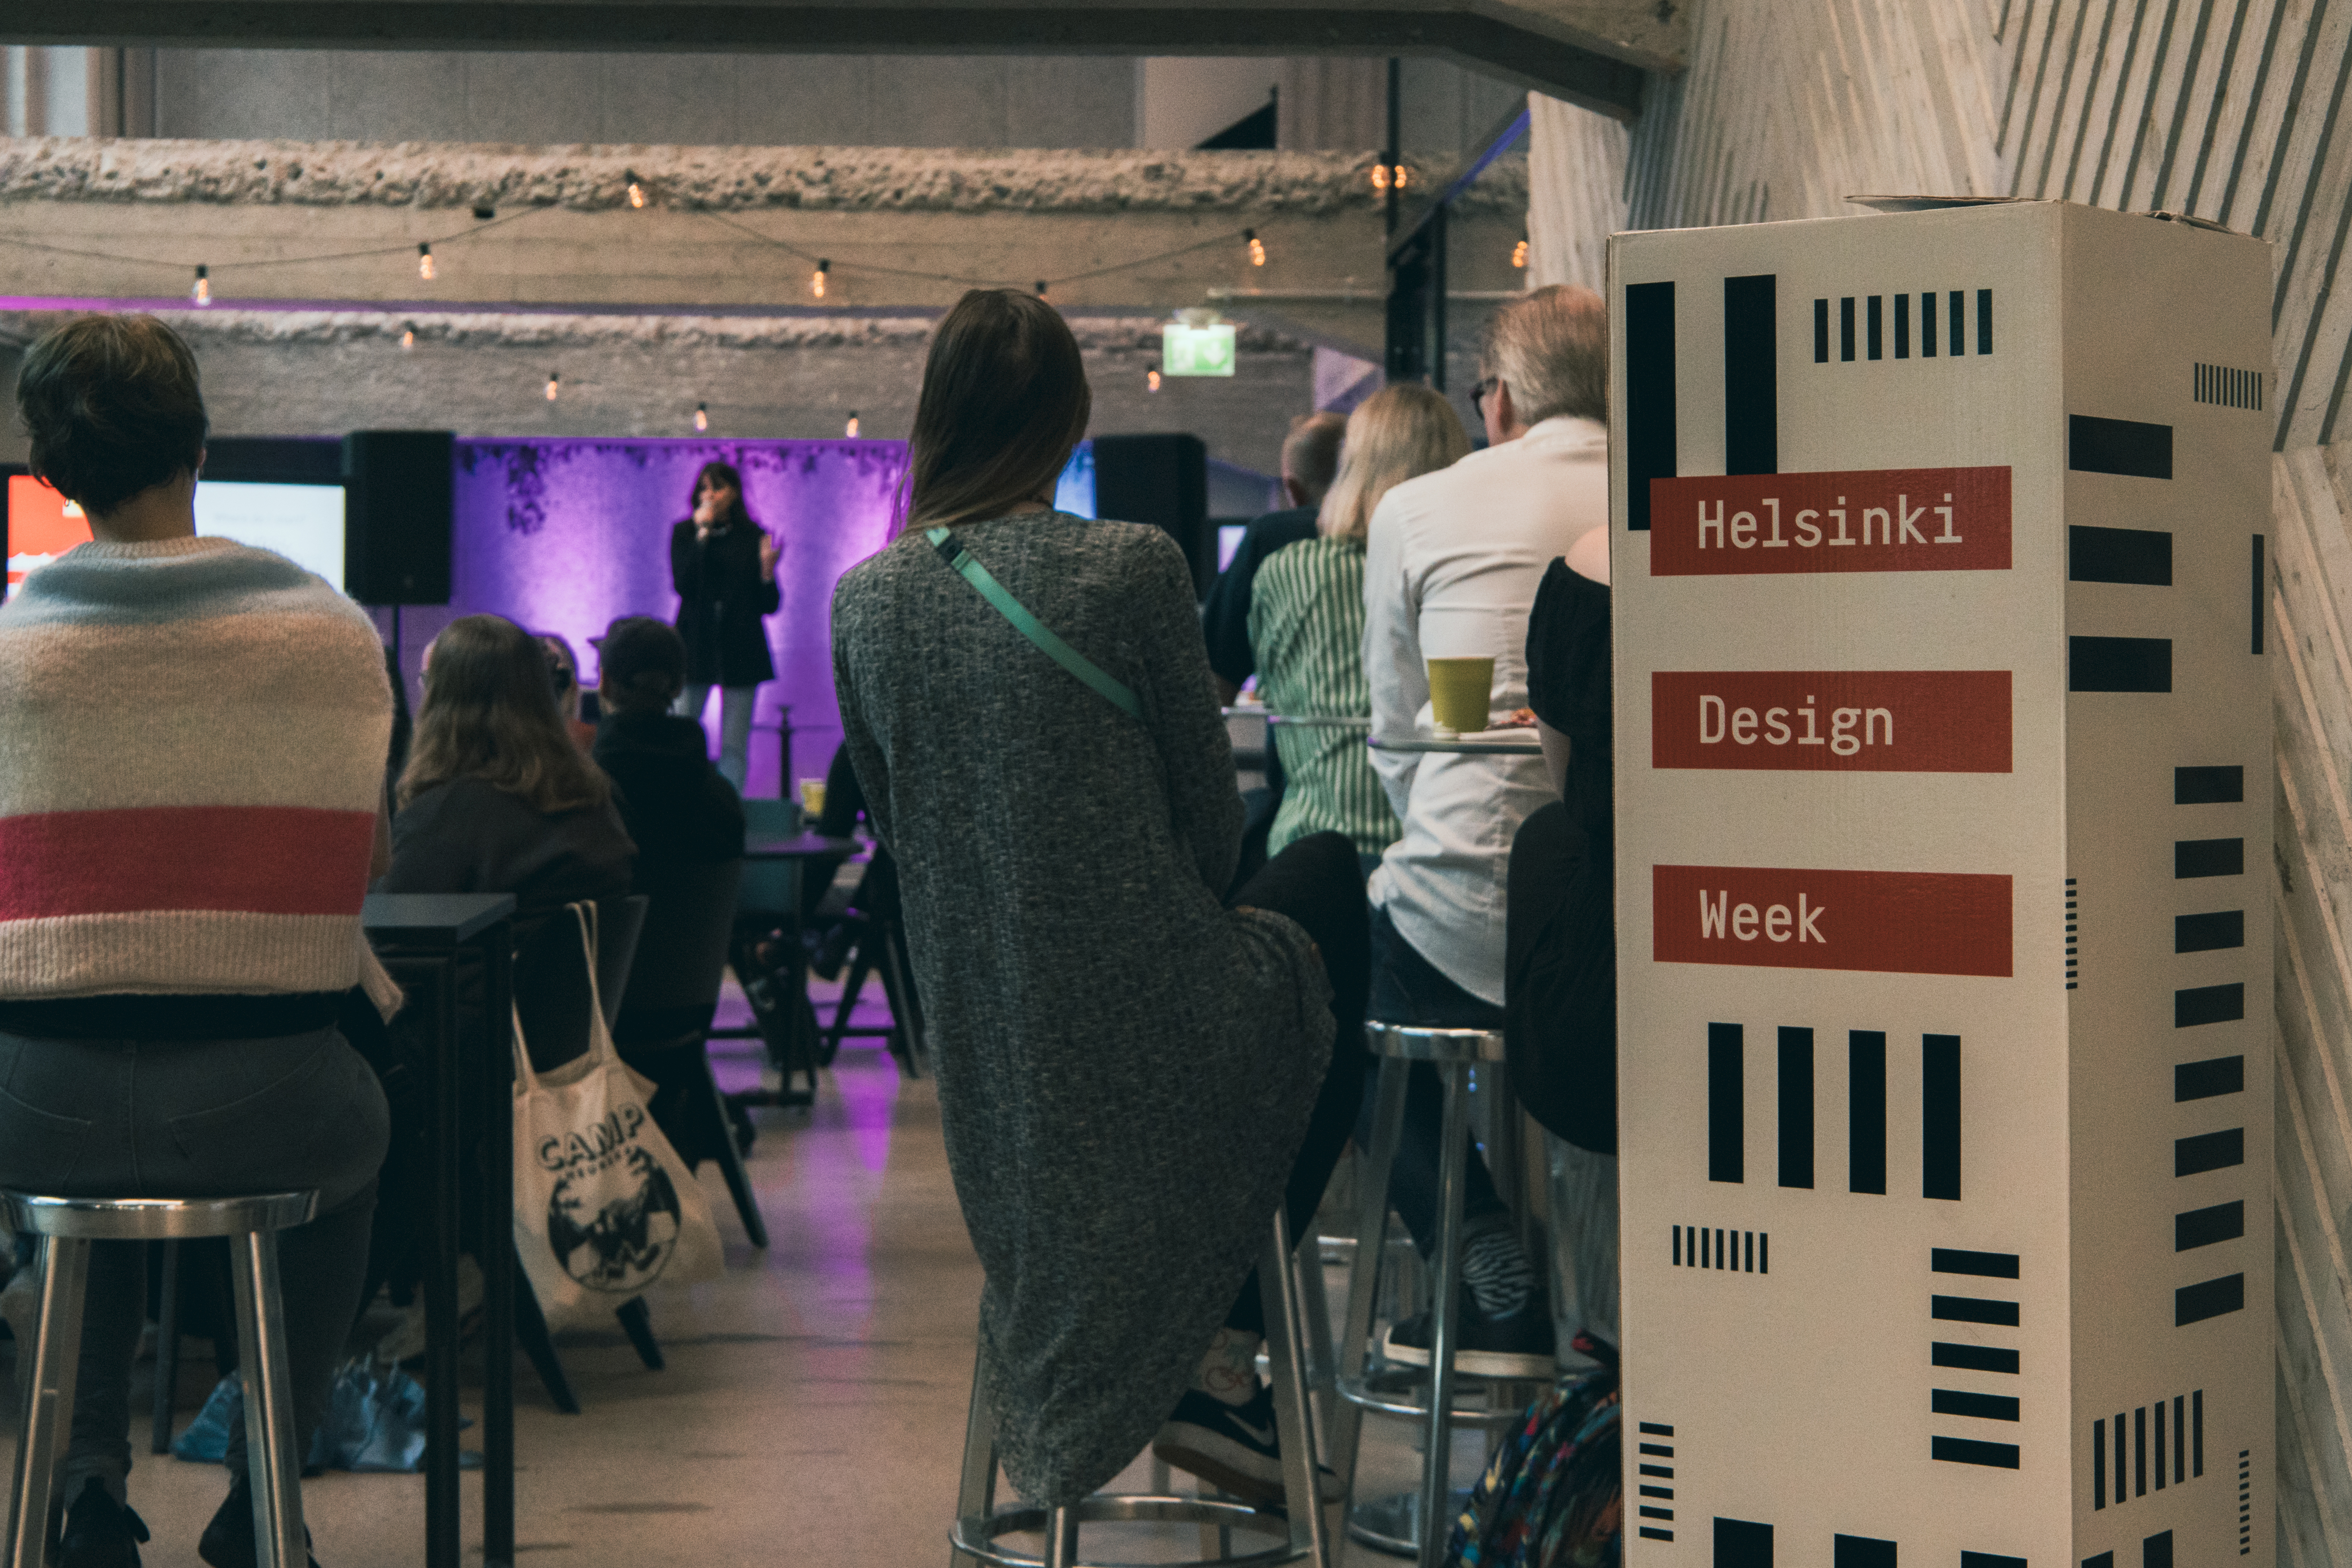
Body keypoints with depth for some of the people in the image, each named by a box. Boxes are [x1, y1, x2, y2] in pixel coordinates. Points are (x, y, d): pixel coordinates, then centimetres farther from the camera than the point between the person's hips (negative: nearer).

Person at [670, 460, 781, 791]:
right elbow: (683, 585, -11)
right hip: (695, 644, 0)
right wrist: (702, 533, -12)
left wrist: (767, 569, -14)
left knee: (734, 745, 0)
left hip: (740, 649, 0)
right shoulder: (685, 533, 6)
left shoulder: (754, 538, 5)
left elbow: (768, 605, 5)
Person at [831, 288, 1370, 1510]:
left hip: (985, 1054, 6)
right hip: (1149, 1024, -6)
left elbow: (897, 827, 10)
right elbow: (1209, 822, -7)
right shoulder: (1131, 568, -16)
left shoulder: (864, 600, -2)